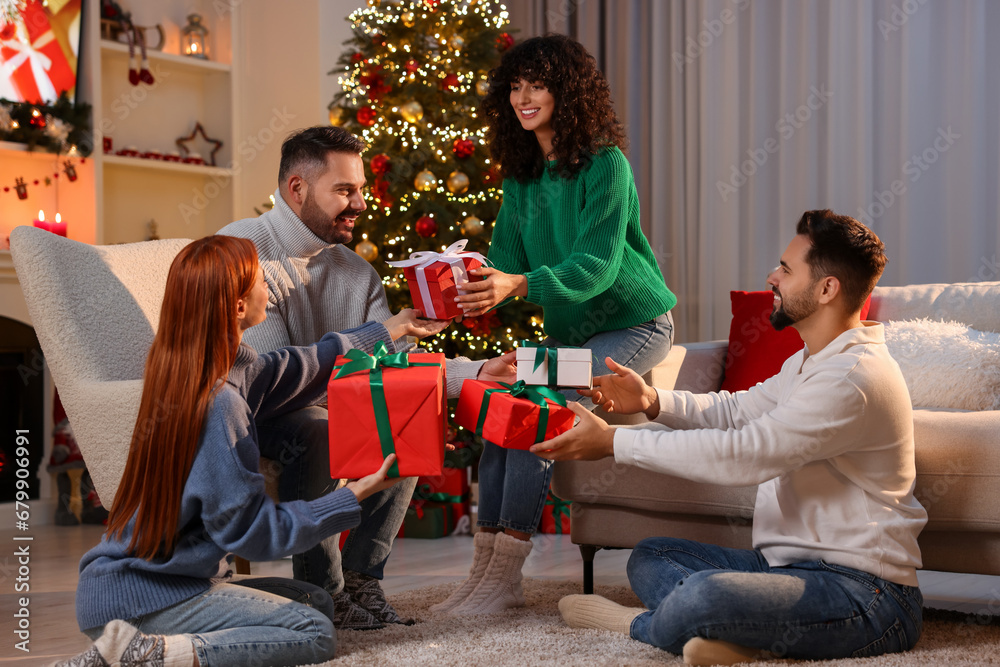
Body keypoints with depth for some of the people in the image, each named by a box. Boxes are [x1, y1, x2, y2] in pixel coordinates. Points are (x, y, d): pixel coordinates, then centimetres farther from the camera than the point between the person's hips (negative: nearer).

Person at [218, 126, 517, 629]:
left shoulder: (354, 271, 6)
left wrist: (477, 372, -18)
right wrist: (382, 334, -30)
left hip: (308, 405, 7)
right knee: (317, 433, -35)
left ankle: (361, 578, -4)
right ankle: (321, 593, -19)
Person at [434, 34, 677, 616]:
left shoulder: (605, 165, -16)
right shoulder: (521, 175, 7)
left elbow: (596, 264, -25)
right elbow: (507, 259, 5)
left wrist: (519, 285, -41)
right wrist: (479, 291, -18)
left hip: (635, 324, -7)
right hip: (569, 330, 7)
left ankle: (504, 576, -23)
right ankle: (487, 563, -16)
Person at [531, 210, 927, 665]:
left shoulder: (852, 379, -21)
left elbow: (741, 454, -25)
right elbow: (737, 411, 22)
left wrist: (613, 442, -19)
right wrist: (651, 401, 3)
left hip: (865, 591, -11)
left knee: (702, 596, -34)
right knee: (650, 556, 12)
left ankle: (639, 625, -2)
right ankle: (727, 630, -14)